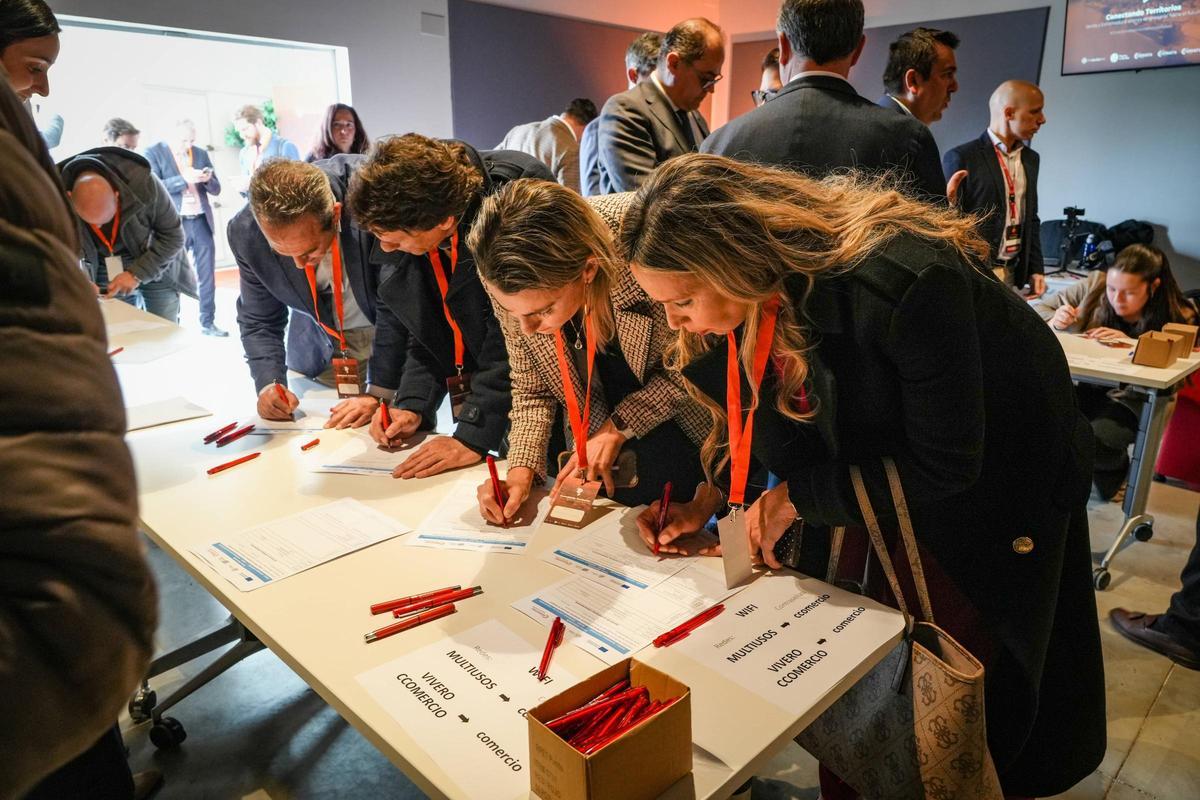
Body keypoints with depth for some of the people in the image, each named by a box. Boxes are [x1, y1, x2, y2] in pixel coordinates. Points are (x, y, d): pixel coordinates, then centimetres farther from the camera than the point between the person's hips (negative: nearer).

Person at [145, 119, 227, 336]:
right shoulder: (154, 153, -1)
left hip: (201, 222, 4)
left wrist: (208, 180, -10)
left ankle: (208, 323, 13)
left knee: (206, 276, 5)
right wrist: (184, 178, -20)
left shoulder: (201, 153, 12)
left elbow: (216, 189, 12)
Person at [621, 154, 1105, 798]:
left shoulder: (902, 282, -37)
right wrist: (710, 501, -15)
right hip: (886, 470, 5)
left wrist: (796, 497, -24)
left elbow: (945, 465, -29)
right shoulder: (764, 288, -17)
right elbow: (778, 416, -2)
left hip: (997, 476, -5)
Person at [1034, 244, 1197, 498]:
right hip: (1084, 387, 2)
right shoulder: (1094, 286, -3)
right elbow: (1038, 309, 5)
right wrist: (1054, 321, -18)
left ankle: (1116, 466, 13)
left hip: (1131, 400, -2)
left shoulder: (1178, 318, -8)